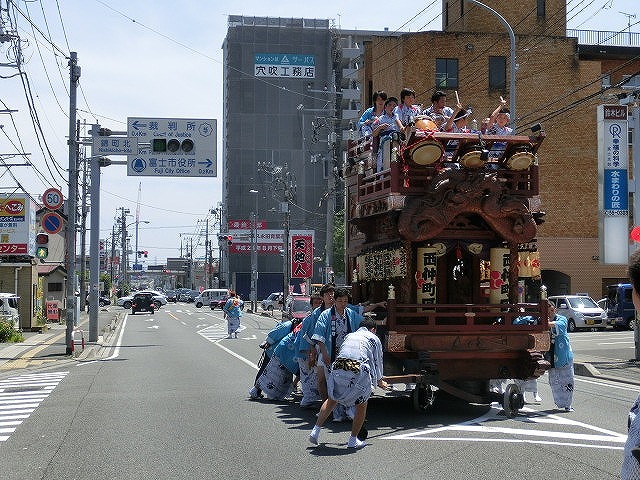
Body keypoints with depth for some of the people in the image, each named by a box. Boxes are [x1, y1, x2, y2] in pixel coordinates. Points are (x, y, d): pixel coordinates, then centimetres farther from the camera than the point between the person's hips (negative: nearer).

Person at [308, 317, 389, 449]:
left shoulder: (349, 336, 32)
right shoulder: (374, 338, 21)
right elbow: (377, 361, 28)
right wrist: (379, 381, 46)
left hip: (338, 369, 4)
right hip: (358, 371, -4)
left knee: (332, 400, 24)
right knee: (361, 406, 15)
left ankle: (315, 430, 20)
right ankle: (353, 440, 18)